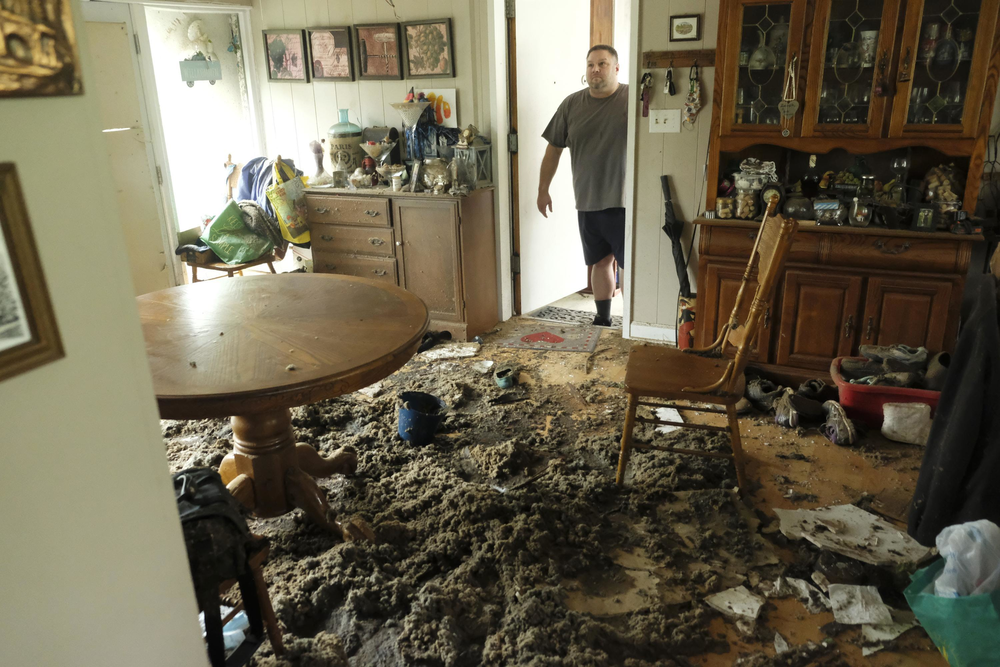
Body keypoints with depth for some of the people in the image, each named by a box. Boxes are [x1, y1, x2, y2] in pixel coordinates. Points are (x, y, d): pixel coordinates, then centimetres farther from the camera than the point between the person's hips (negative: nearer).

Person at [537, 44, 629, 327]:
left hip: (624, 201, -4)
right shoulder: (571, 105, 6)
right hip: (587, 202, 4)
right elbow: (553, 148, 12)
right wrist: (543, 189, 13)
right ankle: (603, 319, 30)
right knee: (600, 262, 16)